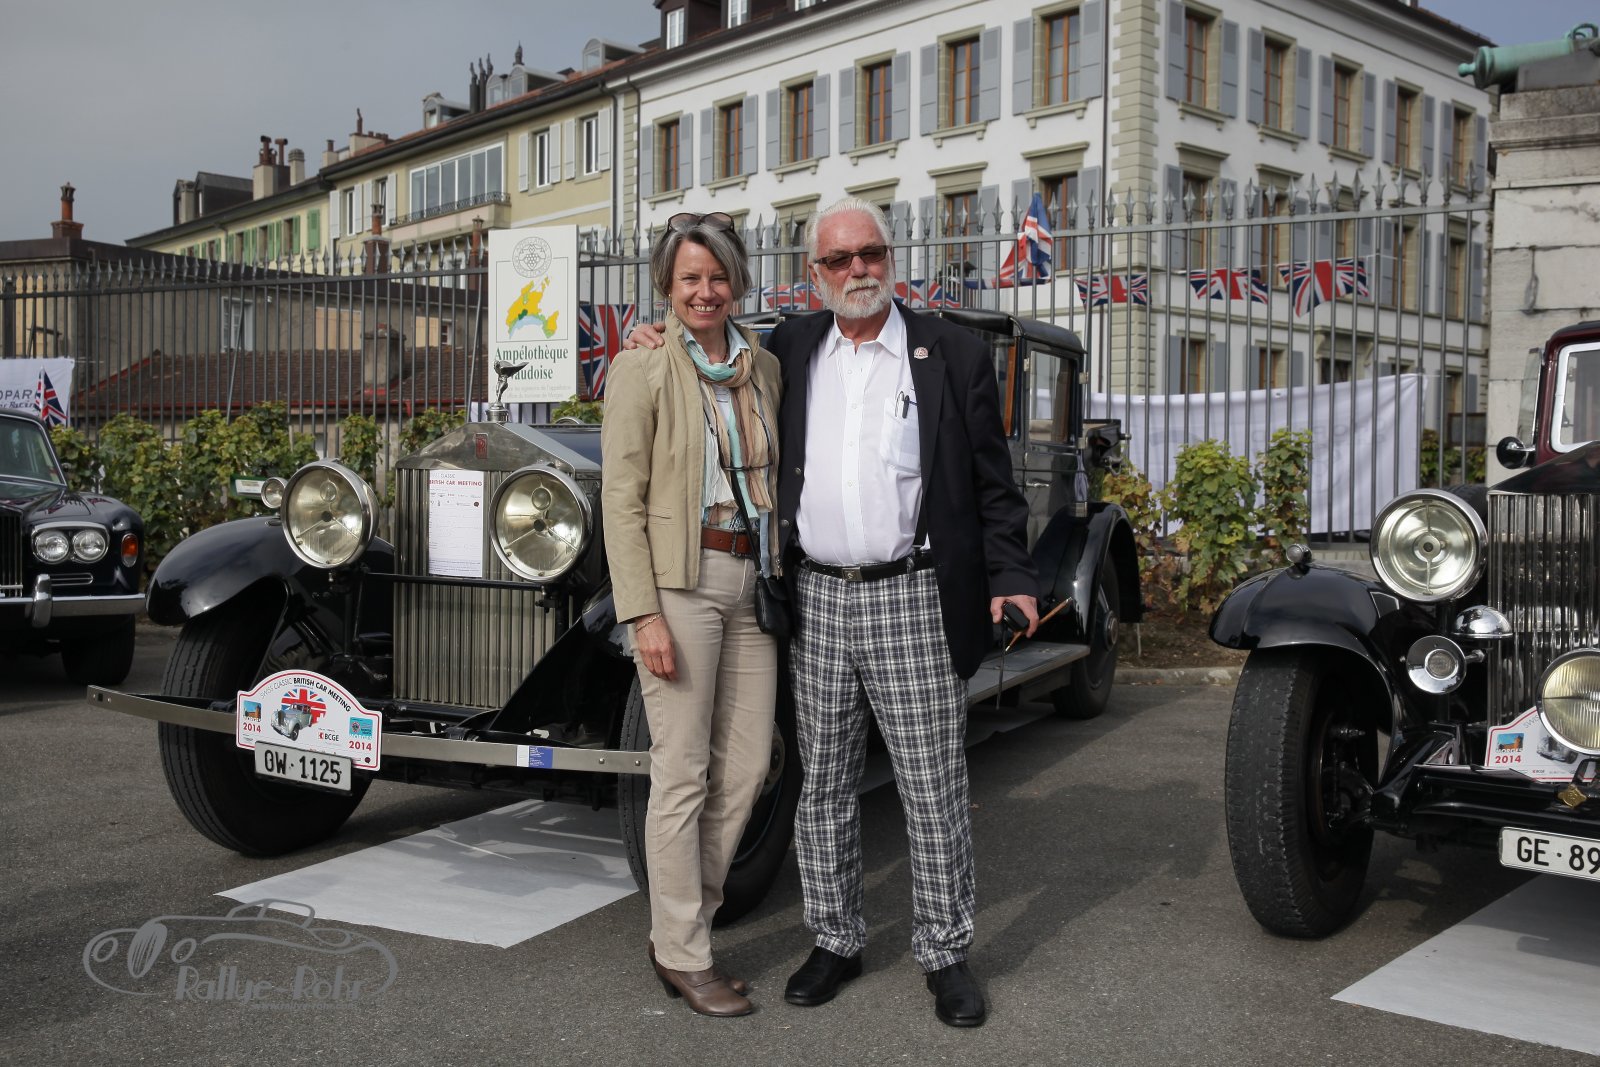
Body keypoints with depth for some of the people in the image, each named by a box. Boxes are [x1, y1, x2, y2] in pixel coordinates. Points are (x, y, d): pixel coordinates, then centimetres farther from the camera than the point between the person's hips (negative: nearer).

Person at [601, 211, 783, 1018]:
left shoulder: (762, 367, 11)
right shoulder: (642, 368, -6)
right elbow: (622, 499, -9)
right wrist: (643, 615, -15)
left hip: (751, 579, 6)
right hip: (678, 580, -6)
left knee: (746, 764, 9)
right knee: (682, 773, 1)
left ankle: (677, 918, 26)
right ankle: (683, 955, 15)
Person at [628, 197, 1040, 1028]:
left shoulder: (953, 354, 2)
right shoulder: (789, 350, 9)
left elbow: (992, 481, 3)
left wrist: (1011, 575, -5)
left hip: (912, 600, -3)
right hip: (814, 601, 3)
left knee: (934, 788, 3)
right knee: (822, 786, 12)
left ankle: (945, 953, 18)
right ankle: (834, 940, 27)